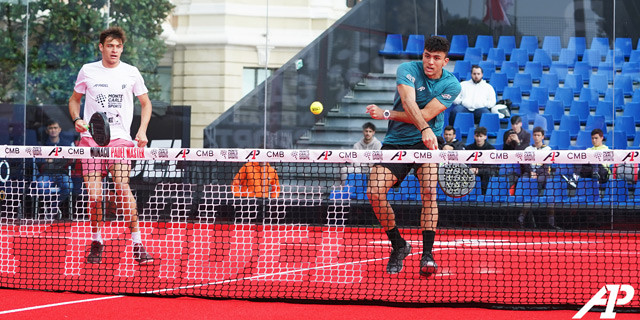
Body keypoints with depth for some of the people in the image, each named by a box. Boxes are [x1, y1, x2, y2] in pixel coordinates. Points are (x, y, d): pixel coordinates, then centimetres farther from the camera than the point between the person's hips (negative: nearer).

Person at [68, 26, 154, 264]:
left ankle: (137, 244, -13)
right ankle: (96, 242, 14)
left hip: (120, 138, -1)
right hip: (91, 137, 1)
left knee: (123, 188, -18)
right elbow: (75, 99, 20)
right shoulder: (88, 71, 8)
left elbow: (145, 103, 16)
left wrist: (142, 130, 0)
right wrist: (76, 119, 0)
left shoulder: (131, 73, 7)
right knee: (94, 194, -6)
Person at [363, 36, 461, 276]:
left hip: (427, 142, 0)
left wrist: (386, 114, -17)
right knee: (374, 192, -15)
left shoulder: (451, 85, -6)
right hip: (395, 142, 1)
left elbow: (425, 115, -15)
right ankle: (398, 246, 7)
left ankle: (427, 254, -20)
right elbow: (409, 103, -27)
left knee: (429, 191, -25)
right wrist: (425, 128, -45)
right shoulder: (407, 70, -9)